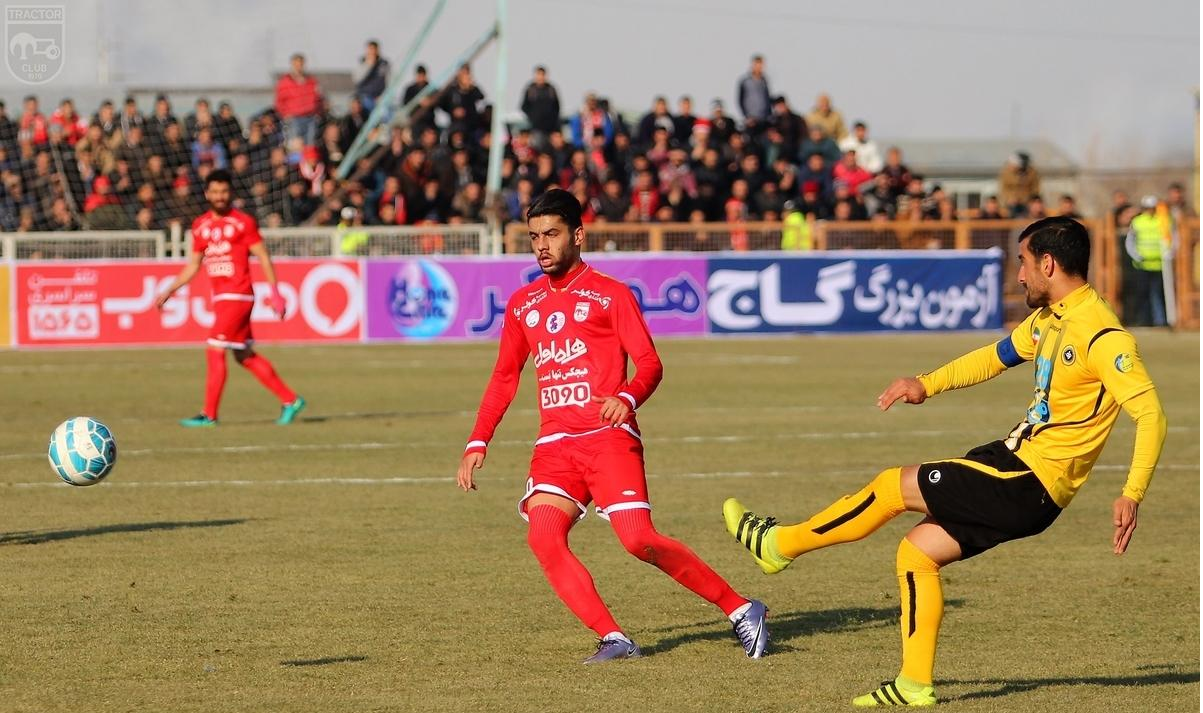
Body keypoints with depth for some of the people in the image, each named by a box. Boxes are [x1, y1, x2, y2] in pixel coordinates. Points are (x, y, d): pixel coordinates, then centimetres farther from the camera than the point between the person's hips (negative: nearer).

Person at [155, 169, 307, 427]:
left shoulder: (243, 223, -5)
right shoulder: (200, 225, 12)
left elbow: (263, 257, -4)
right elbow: (193, 266, 20)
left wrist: (275, 292, -11)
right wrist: (168, 291, 14)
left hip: (237, 296, -7)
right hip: (220, 297, 7)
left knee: (215, 352, -12)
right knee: (245, 356, 11)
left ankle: (209, 415, -7)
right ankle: (290, 400, 21)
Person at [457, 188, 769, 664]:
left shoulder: (610, 294, 3)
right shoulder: (523, 304, 17)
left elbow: (650, 364, -5)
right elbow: (504, 378, 23)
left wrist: (627, 398, -27)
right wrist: (477, 444, 13)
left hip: (608, 437, -5)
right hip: (555, 443, 5)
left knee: (640, 541, -18)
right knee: (543, 536, -20)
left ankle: (740, 610, -4)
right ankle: (613, 640, -18)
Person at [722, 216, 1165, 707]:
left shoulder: (1102, 337, -20)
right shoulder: (1047, 319, 10)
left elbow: (1150, 413, -25)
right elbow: (997, 356, 26)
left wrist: (1132, 495, -33)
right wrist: (927, 384, 15)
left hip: (1030, 484, -9)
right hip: (1015, 460, 9)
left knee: (894, 486, -3)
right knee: (918, 551, 9)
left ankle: (777, 545, 13)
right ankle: (914, 685, 12)